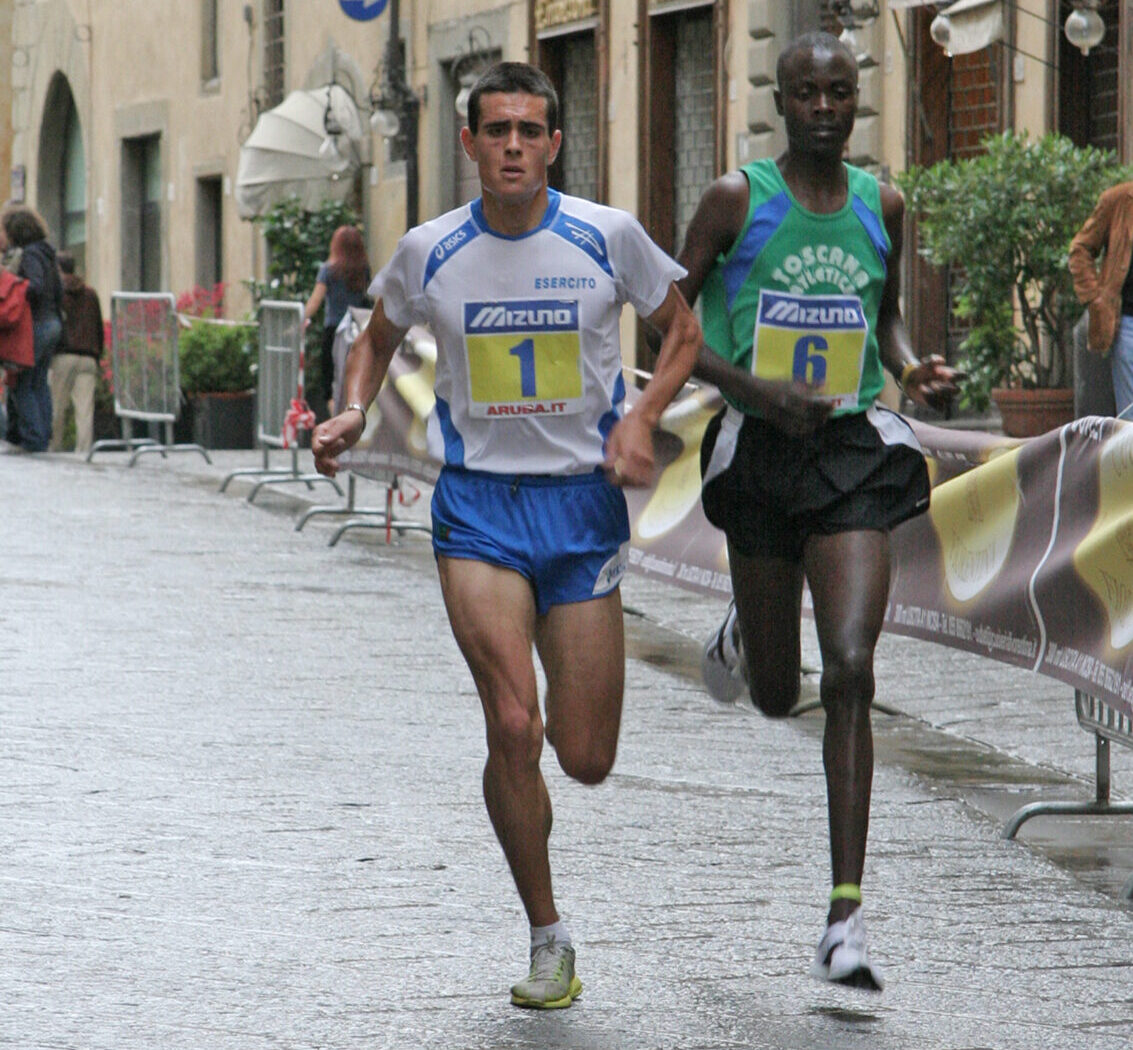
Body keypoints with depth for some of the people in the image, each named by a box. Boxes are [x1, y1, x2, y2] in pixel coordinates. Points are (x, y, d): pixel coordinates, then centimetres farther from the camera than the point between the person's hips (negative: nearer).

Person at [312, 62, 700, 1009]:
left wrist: (642, 417, -8)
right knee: (512, 727, -18)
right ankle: (548, 940, -2)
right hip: (478, 505, 0)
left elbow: (682, 333, 9)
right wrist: (353, 409, -1)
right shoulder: (429, 252, 0)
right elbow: (378, 338, 19)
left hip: (583, 501, 0)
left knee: (585, 760, 2)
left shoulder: (607, 237, -4)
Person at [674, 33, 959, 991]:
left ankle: (846, 918, -15)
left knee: (851, 672, -14)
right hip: (761, 448, -1)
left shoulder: (881, 207, 7)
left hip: (855, 453, 1)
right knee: (777, 697, 10)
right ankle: (742, 632, 52)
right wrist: (756, 389, -17)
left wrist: (914, 369, 1)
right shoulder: (738, 199, -4)